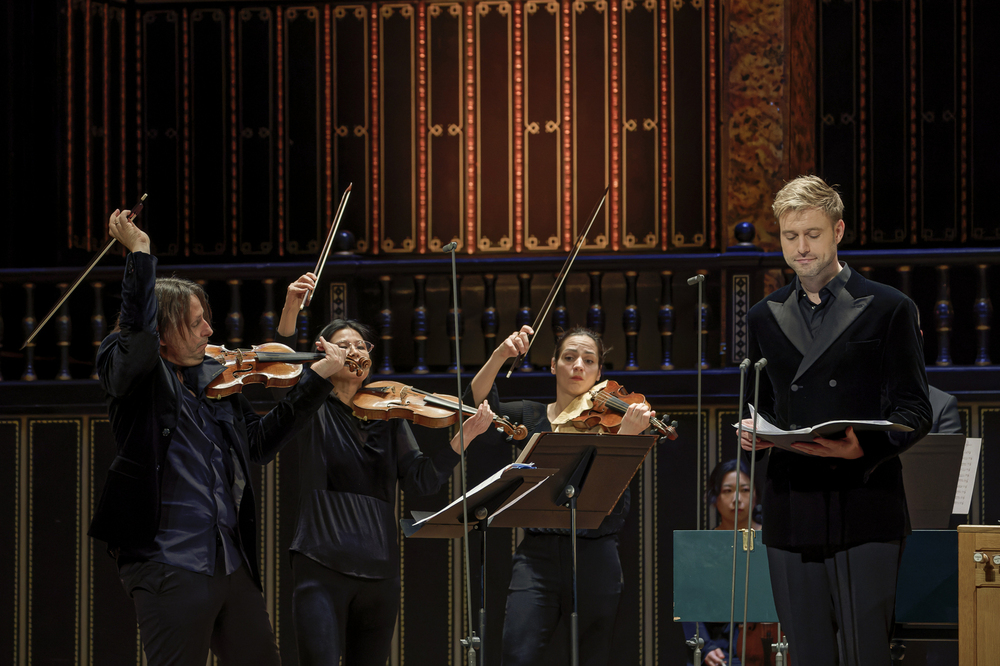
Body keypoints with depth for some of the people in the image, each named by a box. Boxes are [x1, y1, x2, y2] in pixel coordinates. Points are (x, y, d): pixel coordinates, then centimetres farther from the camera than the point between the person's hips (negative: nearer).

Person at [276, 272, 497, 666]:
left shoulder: (387, 418, 14)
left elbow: (422, 482, 4)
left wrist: (464, 437, -9)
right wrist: (290, 311, -30)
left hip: (379, 570, 4)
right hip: (322, 564, -4)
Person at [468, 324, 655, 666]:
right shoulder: (531, 416, 11)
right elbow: (478, 403, -4)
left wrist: (626, 434, -27)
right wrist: (499, 356, -18)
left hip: (595, 560, -1)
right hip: (537, 554, 1)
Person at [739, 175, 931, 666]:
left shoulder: (888, 309, 3)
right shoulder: (764, 317, 16)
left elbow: (914, 412, -1)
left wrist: (864, 447, -20)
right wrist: (752, 430, -1)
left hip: (865, 512, -4)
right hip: (792, 513, 4)